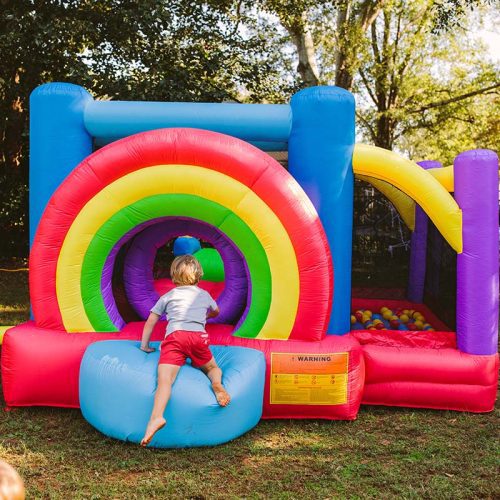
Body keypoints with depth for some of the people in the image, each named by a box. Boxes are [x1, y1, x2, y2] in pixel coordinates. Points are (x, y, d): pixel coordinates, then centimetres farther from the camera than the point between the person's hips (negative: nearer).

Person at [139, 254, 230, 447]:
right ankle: (217, 383, -13)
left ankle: (156, 416, -45)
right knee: (213, 368, 24)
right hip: (198, 337, 1)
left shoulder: (168, 296, 27)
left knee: (165, 379, -17)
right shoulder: (204, 295, 32)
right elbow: (216, 311, 53)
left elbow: (151, 321, 23)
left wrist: (144, 345, 31)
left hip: (174, 337, -1)